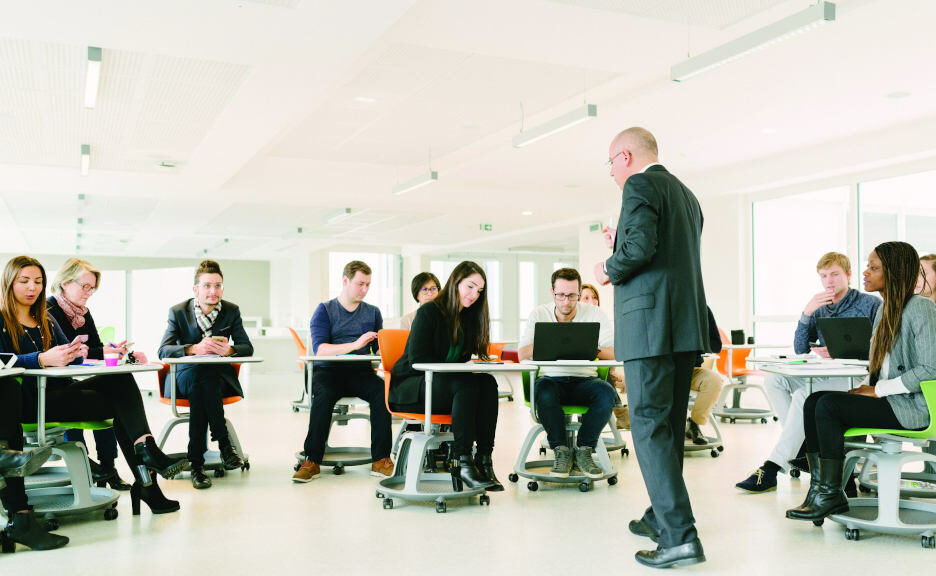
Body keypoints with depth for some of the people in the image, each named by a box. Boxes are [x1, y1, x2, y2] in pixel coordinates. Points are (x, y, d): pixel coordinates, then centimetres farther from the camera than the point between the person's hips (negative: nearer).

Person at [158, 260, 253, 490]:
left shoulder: (232, 311, 2)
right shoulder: (178, 312, -2)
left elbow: (247, 348, 0)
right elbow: (163, 351, -12)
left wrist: (229, 350, -25)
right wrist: (194, 349, -31)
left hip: (220, 376, 1)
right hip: (187, 374, -1)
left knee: (206, 382, -34)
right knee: (197, 380, -36)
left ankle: (197, 462, -31)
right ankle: (224, 444, -29)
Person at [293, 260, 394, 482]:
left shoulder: (373, 312, 18)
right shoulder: (325, 310, 6)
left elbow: (379, 349, 12)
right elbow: (319, 349, -9)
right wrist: (355, 344, -22)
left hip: (360, 372, 2)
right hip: (328, 371, -2)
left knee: (382, 389, -30)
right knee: (323, 395, -35)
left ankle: (380, 459, -26)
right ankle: (312, 461, -29)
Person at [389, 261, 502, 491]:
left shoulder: (468, 317, 12)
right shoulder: (429, 312, -10)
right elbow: (416, 360, -16)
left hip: (443, 385, 7)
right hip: (410, 388, -6)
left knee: (488, 383, -24)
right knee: (467, 385, -34)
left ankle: (483, 459, -29)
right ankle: (462, 463, -33)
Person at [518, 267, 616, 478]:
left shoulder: (594, 314, 3)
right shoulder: (539, 314, 4)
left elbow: (614, 354, -7)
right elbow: (522, 354, -6)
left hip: (584, 380, 1)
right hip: (551, 379, 0)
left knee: (607, 393, -32)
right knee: (544, 392, -35)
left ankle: (584, 450, -15)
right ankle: (561, 451, -18)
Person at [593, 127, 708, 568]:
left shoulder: (639, 186, -6)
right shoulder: (686, 195, 23)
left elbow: (641, 246, -21)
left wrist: (609, 269, -3)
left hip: (649, 322, -9)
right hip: (686, 326, 9)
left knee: (649, 425, -8)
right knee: (669, 426, 17)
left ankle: (680, 535, -12)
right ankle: (661, 517, 29)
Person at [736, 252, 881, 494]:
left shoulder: (870, 304, 2)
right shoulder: (819, 308, 17)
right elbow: (800, 350, 7)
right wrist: (806, 313, -6)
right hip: (825, 375, 7)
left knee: (804, 394, -32)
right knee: (773, 378, -15)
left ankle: (772, 468, -31)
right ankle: (802, 447, -13)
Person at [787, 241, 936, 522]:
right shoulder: (885, 310, 16)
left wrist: (878, 391, -17)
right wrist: (864, 386, 0)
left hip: (912, 406, -9)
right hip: (886, 399, 9)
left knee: (829, 404, -22)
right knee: (814, 401, -8)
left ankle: (830, 495, -12)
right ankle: (820, 487, -10)